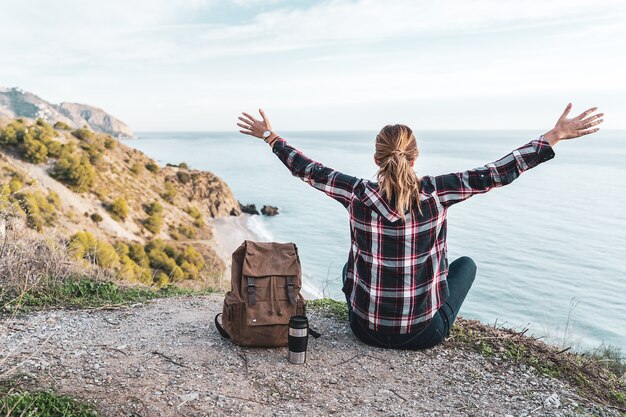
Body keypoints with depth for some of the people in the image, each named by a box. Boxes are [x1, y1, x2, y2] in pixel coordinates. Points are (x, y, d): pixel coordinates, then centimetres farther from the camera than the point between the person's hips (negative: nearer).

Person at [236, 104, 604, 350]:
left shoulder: (359, 195, -16)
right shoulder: (435, 193, -18)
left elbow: (308, 170, -4)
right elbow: (496, 174, -12)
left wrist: (271, 137, 9)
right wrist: (555, 136, -3)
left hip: (366, 328, 1)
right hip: (426, 333, -1)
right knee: (467, 263, 25)